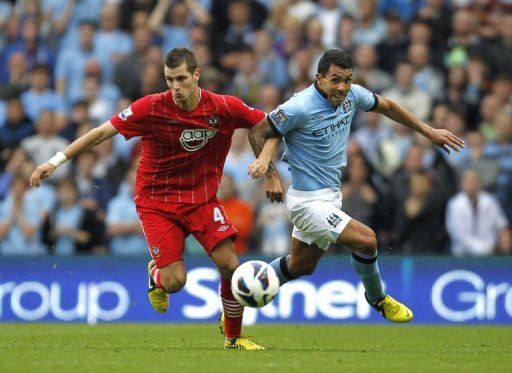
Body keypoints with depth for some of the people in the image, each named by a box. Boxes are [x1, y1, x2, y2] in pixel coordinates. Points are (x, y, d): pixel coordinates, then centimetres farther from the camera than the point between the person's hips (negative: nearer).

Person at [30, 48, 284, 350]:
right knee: (175, 282, -13)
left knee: (230, 265, -11)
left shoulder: (223, 108, -13)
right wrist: (56, 161, -16)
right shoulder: (152, 108, -18)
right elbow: (102, 132, -13)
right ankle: (156, 274, 28)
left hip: (202, 197, 2)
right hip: (156, 199, -2)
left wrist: (272, 174, 1)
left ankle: (234, 336, 14)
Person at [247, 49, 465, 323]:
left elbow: (387, 106, 14)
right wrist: (263, 161, -30)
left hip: (330, 195, 9)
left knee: (300, 266, 21)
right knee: (366, 240, -17)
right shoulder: (300, 107, -24)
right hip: (308, 200, -9)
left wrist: (429, 132, 16)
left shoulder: (351, 95, -4)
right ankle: (377, 299, 11)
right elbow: (258, 131, -13)